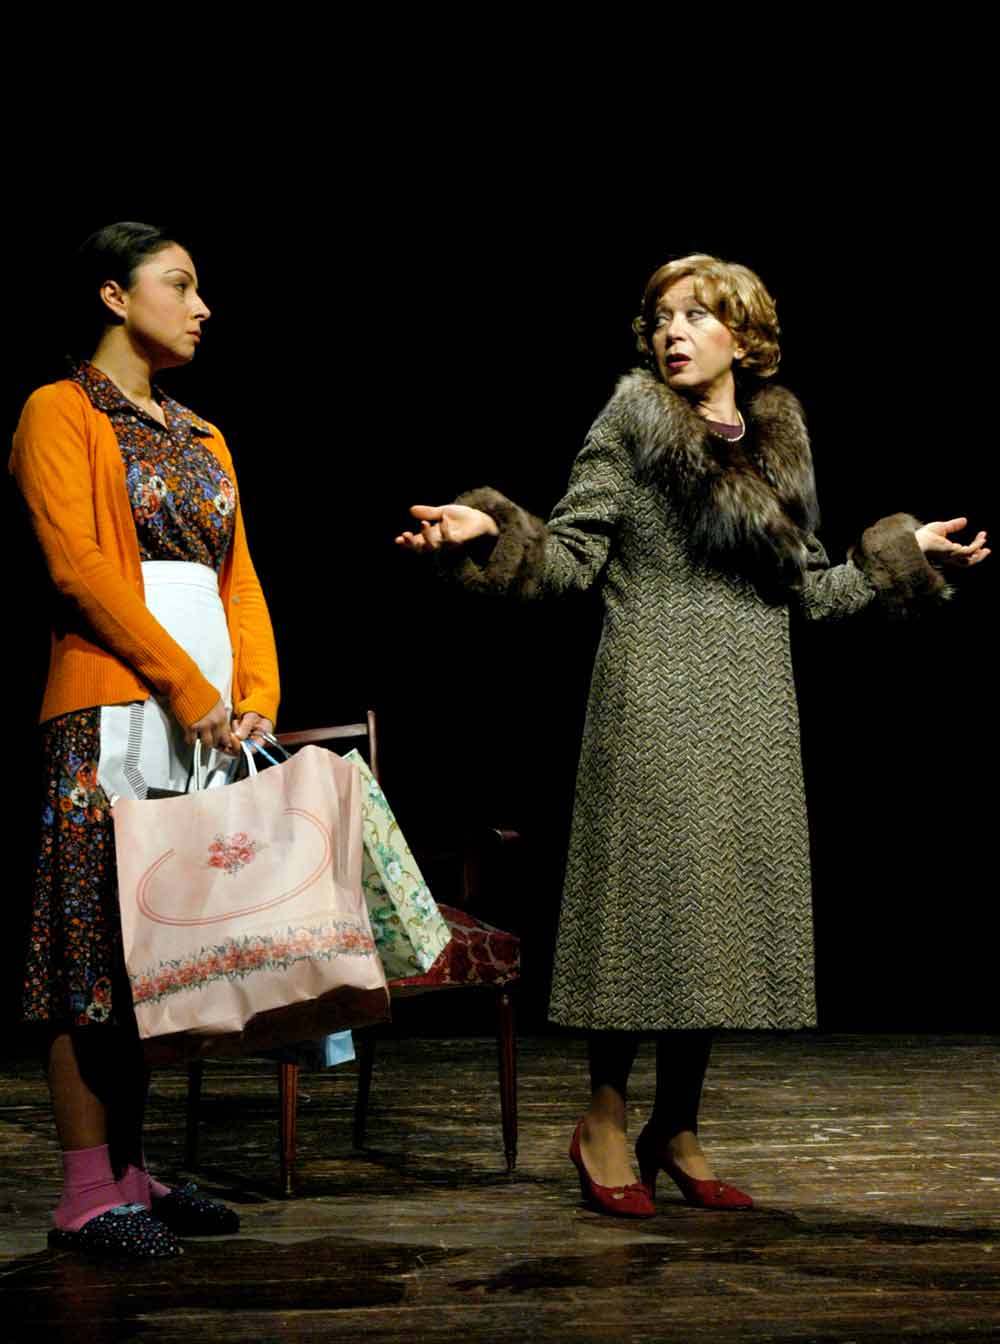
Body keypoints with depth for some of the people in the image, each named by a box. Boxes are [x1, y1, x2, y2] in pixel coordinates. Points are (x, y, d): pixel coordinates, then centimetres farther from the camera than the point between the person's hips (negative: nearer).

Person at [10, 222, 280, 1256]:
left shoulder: (202, 438, 22)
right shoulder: (61, 413, 1)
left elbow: (239, 578, 16)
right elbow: (78, 564, -10)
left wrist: (257, 695, 0)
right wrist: (184, 686, -14)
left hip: (209, 720, 7)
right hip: (111, 712, -7)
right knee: (97, 944, -6)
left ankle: (131, 1171, 14)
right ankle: (86, 1195, -2)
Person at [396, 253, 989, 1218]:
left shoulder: (778, 440, 14)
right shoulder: (632, 422, 0)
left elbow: (807, 590, 19)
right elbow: (569, 558, -3)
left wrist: (906, 552, 19)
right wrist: (489, 531, -18)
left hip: (751, 711, 5)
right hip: (654, 703, -5)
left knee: (727, 907, 5)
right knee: (649, 895, -6)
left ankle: (675, 1130, 16)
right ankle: (603, 1121, 8)